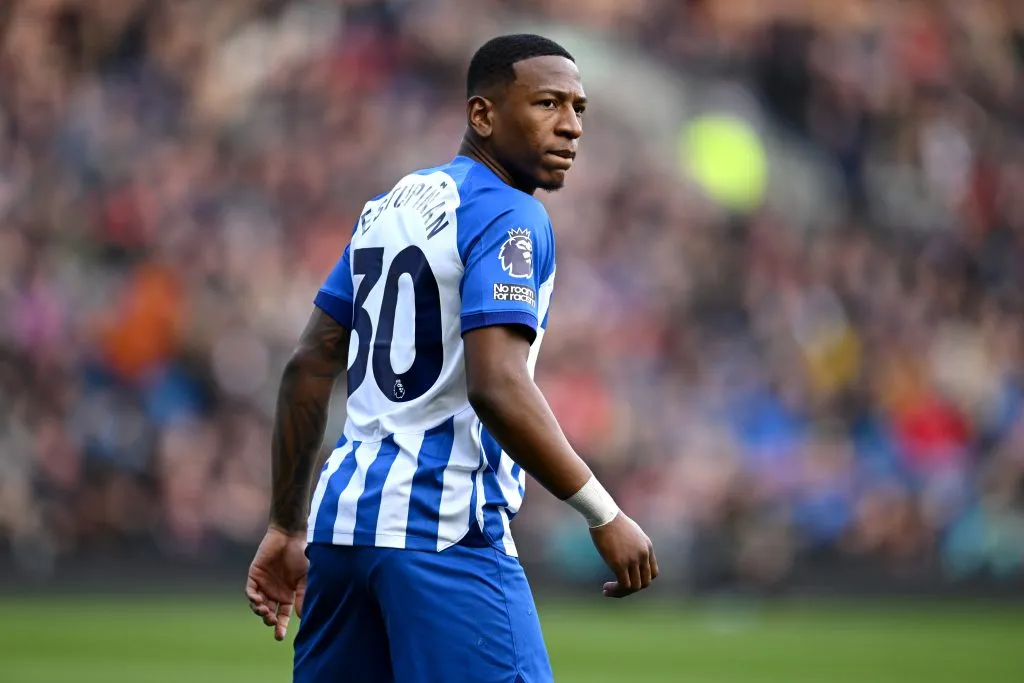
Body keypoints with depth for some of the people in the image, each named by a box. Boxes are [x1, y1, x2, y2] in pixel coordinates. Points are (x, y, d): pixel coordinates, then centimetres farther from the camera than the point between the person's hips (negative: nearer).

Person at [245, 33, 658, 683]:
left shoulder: (389, 207, 17)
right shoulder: (508, 218, -8)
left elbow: (309, 369, 18)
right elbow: (496, 387, -21)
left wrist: (287, 527, 22)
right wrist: (604, 515, -16)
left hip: (342, 515, 9)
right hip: (443, 532, -9)